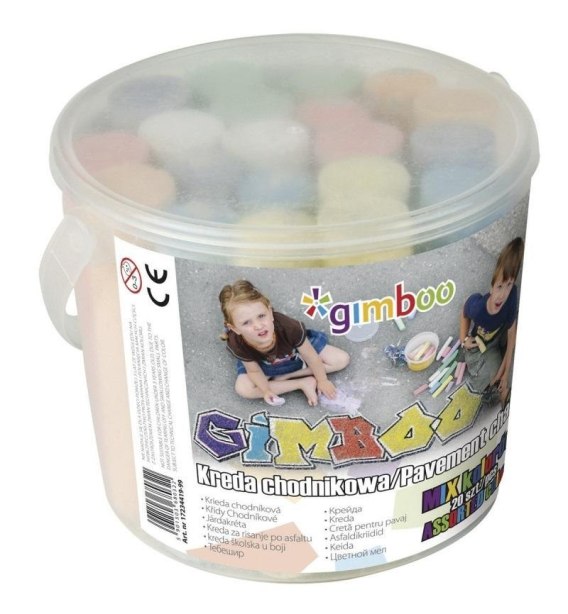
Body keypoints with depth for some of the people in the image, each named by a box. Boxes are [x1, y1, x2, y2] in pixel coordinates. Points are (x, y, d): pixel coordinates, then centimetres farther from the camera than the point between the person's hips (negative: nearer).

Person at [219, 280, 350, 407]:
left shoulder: (288, 328, -45)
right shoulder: (237, 344, -40)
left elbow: (312, 357, -24)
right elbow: (254, 371, -18)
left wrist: (322, 381, -10)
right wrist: (266, 390, -32)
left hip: (297, 351, 0)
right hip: (266, 363, 0)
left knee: (342, 360, -9)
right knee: (243, 389, -21)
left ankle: (283, 377, -8)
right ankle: (304, 383, -12)